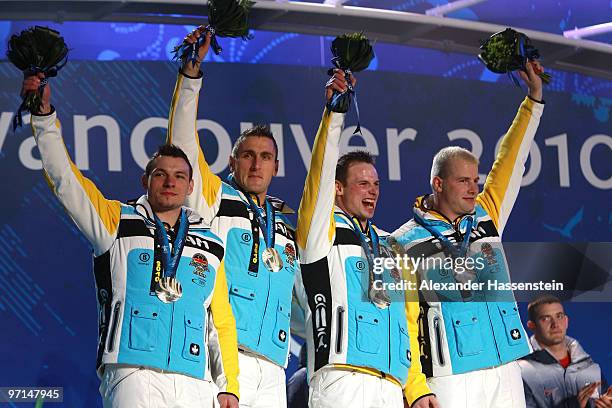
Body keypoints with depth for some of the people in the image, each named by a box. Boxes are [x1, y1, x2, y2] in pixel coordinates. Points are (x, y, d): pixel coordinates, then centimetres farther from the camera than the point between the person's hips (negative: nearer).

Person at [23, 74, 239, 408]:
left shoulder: (210, 246, 20)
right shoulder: (117, 222, 13)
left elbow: (223, 321, 18)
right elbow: (64, 178, 4)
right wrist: (44, 115, -6)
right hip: (133, 376, -3)